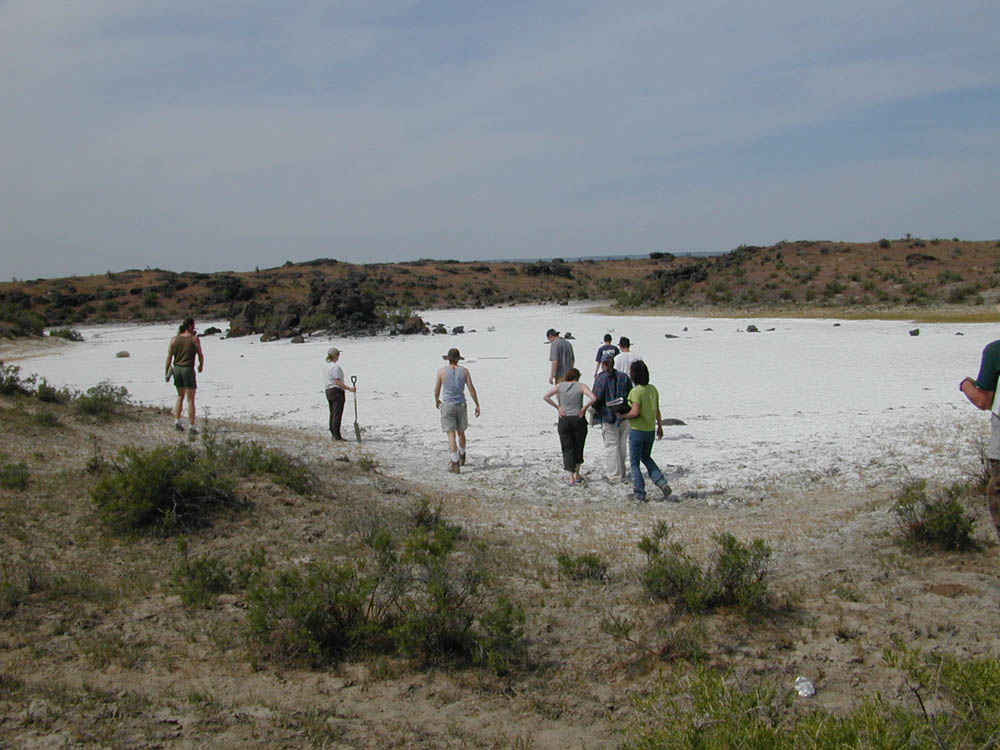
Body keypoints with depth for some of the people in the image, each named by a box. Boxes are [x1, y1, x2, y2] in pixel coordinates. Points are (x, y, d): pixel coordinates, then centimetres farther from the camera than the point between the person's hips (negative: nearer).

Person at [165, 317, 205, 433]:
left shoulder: (174, 339, 3)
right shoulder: (195, 339, -6)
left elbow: (169, 357, 2)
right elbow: (200, 355, 1)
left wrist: (166, 372, 8)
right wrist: (201, 366, 20)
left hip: (176, 369, 4)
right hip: (188, 369, -4)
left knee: (180, 396, 22)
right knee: (190, 400, 1)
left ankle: (177, 421, 15)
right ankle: (192, 427, 0)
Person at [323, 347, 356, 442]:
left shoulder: (325, 366, 11)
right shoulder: (335, 366, -16)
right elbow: (338, 382, -22)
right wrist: (350, 389, -22)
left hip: (328, 391, 9)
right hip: (337, 391, -9)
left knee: (332, 413, 15)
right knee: (337, 414, -5)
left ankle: (332, 435, 19)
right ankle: (336, 436, -4)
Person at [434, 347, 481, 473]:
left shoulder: (442, 371, -5)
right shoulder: (464, 370, -1)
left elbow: (436, 390, 3)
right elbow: (471, 388, -3)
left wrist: (437, 400, 24)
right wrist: (477, 405, 3)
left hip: (447, 406, -3)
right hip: (461, 406, 3)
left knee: (451, 436, -4)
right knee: (461, 432, 23)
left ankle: (455, 464, -12)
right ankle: (462, 456, 45)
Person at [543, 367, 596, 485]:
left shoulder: (560, 386, 2)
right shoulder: (581, 386, -3)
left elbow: (545, 397, -6)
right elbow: (593, 398, -18)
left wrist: (558, 407, -2)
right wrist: (584, 408, -6)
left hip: (564, 420, 1)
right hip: (578, 419, -1)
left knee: (567, 448, 7)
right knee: (578, 448, 16)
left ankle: (571, 478, 0)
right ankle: (577, 475, 23)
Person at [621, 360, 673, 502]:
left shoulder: (636, 392, -19)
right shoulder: (653, 389, 3)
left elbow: (635, 412, -26)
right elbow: (657, 410, 10)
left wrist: (622, 416, -9)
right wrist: (660, 426, 21)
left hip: (637, 431, -7)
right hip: (650, 431, 7)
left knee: (634, 463, 7)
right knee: (646, 458, 25)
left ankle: (639, 494, 7)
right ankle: (662, 483, 10)